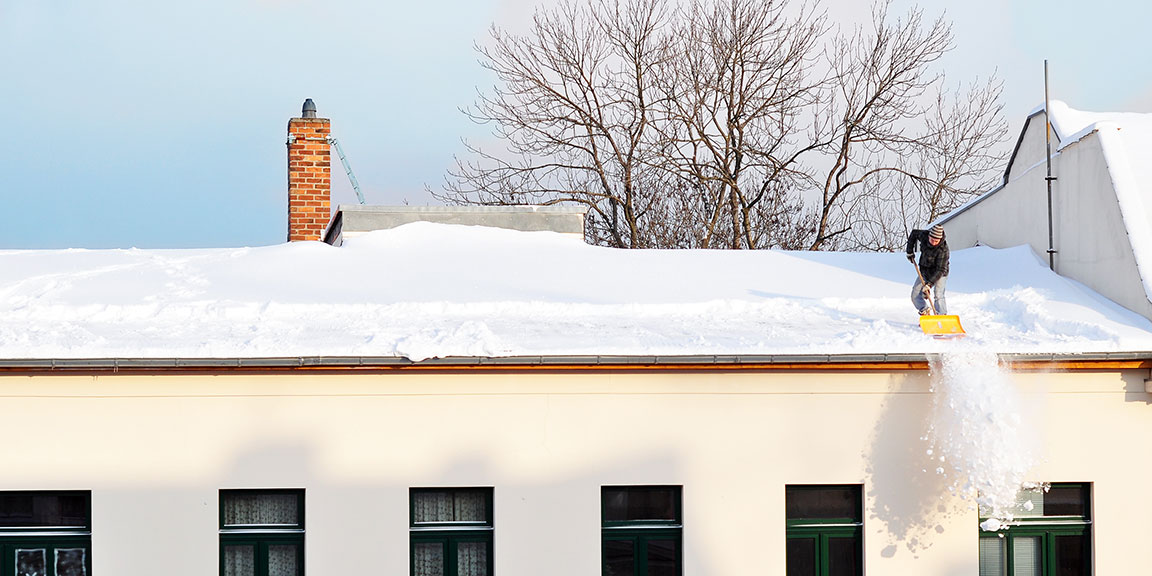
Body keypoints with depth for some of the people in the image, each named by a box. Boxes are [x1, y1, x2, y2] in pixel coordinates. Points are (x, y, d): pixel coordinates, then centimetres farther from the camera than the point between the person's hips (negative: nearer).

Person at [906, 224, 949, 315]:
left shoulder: (943, 250, -30)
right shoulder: (923, 235, -16)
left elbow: (940, 270, -31)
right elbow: (914, 233, 8)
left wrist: (929, 284, -38)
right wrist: (910, 252, 5)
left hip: (939, 274, -5)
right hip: (924, 272, 5)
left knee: (938, 296, -24)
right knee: (915, 296, -1)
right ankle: (925, 313, 17)